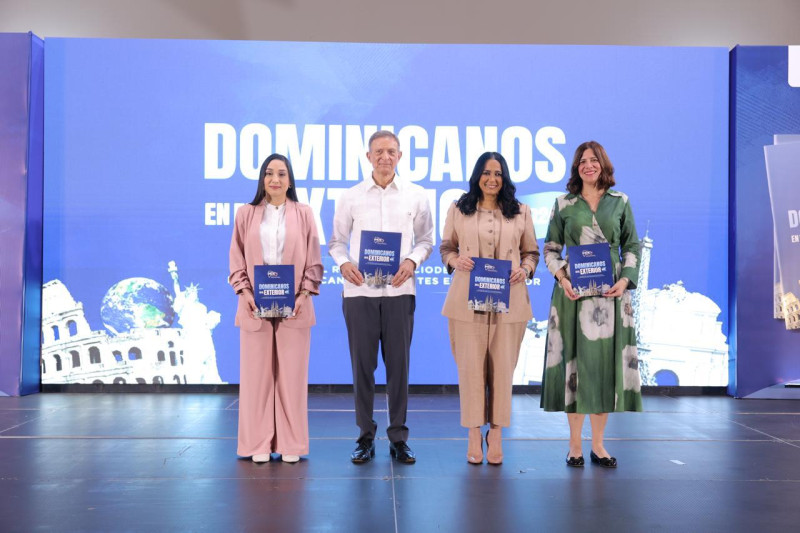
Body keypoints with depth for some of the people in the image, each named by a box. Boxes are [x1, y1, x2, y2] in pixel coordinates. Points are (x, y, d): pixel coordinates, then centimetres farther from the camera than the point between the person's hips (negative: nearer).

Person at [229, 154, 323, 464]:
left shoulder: (303, 214, 7)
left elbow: (314, 261, 5)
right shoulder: (246, 214, 8)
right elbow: (237, 260, 7)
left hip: (294, 307, 0)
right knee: (256, 373, 3)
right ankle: (259, 444, 12)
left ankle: (291, 444, 11)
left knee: (292, 374, 2)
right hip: (255, 307, 1)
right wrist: (245, 293, -7)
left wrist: (304, 295, -8)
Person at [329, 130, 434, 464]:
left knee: (398, 364, 4)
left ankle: (398, 438, 15)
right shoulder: (351, 197, 6)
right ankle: (366, 437, 16)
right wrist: (343, 262, -10)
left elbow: (426, 239, 10)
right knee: (362, 365, 4)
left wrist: (412, 260, -9)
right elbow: (337, 240, 10)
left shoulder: (416, 196, 6)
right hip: (359, 290, 0)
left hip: (399, 290, 0)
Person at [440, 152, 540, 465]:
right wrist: (455, 260, -8)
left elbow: (532, 251, 14)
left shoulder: (521, 213, 10)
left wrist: (525, 269, -6)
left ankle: (496, 434, 14)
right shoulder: (458, 210, 9)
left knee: (503, 367, 1)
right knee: (470, 366, -2)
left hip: (509, 302, 1)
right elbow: (446, 247, 13)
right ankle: (474, 435, 10)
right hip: (467, 302, 0)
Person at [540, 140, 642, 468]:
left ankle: (598, 444, 13)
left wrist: (625, 279, -6)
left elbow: (632, 246, 10)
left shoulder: (620, 202, 9)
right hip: (573, 293, -1)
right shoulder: (564, 204, 6)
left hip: (610, 294, 1)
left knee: (606, 362, 3)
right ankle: (575, 444, 10)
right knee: (574, 361, 0)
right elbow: (550, 248, 7)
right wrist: (561, 277, -10)